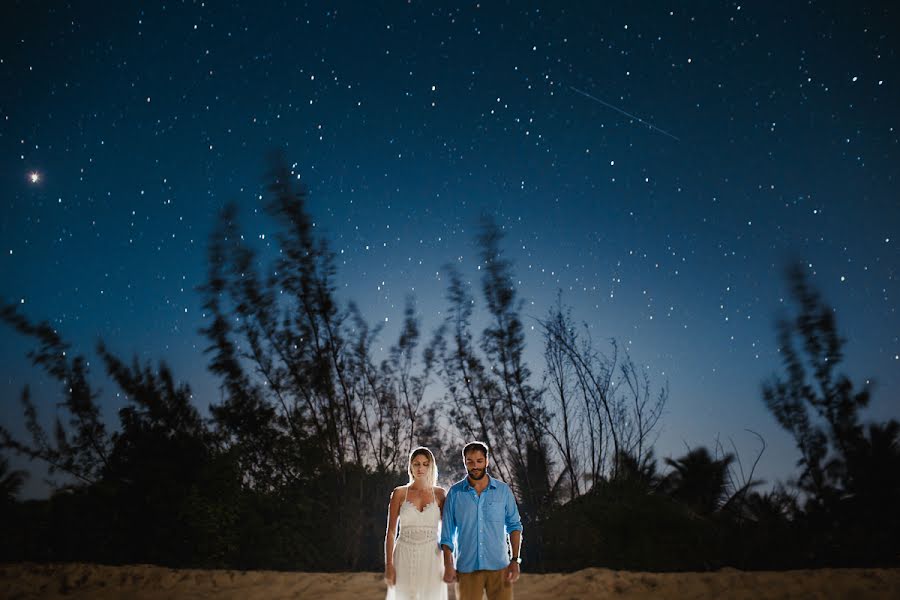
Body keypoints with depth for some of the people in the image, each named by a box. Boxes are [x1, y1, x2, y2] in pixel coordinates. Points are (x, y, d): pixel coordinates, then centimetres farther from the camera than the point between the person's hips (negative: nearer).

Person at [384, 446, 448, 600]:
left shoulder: (439, 494, 4)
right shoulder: (399, 493, 2)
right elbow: (391, 532, 2)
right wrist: (388, 565, -5)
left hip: (431, 559, 0)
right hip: (405, 558, 0)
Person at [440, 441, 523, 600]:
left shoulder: (503, 490, 2)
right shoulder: (455, 493, 1)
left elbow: (514, 526, 6)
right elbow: (447, 533, 4)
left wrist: (515, 560, -2)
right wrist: (448, 565, -1)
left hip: (499, 567, 0)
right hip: (467, 569, 0)